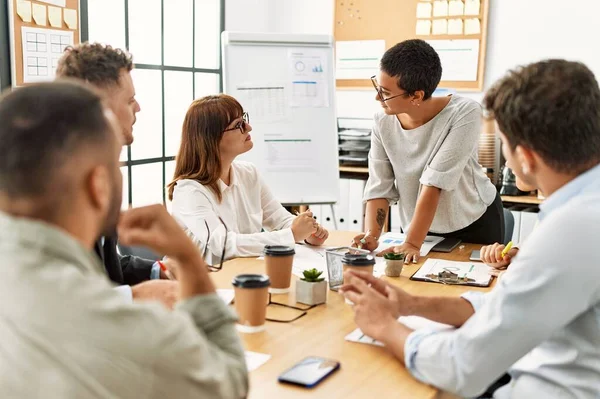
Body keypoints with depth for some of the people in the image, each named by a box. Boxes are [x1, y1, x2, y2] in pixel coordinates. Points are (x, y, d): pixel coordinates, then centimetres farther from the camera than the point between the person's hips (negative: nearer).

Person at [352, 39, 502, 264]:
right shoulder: (384, 122, -15)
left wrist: (411, 243, -31)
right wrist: (371, 235, -27)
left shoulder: (464, 113, -27)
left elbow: (434, 183, -31)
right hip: (422, 228, 3)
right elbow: (380, 188, -13)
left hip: (475, 224, -2)